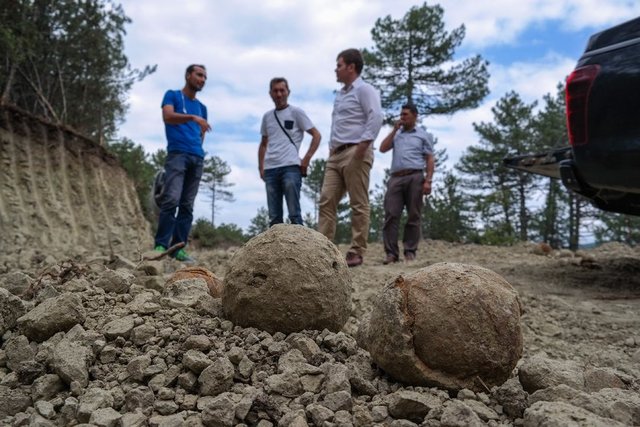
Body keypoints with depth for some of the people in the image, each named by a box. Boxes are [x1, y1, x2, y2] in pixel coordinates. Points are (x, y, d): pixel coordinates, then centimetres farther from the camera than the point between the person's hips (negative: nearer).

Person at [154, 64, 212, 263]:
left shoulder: (202, 107, 25)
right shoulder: (172, 95, 10)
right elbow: (168, 116, -9)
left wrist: (197, 147, 10)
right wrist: (192, 117, -23)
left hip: (197, 158, 6)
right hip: (177, 154, -5)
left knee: (187, 205, 0)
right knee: (172, 199, -18)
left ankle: (178, 248, 1)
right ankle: (161, 245, -15)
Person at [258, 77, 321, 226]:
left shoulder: (296, 112, 4)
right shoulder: (267, 116, 17)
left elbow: (316, 135, 3)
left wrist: (306, 159, -5)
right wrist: (261, 167, 15)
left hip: (290, 167, -5)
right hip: (270, 169, 5)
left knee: (294, 214, -7)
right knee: (274, 216, 5)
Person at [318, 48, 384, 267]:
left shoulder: (364, 89, -3)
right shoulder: (339, 94, 24)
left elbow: (375, 118, -16)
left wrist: (362, 146, -21)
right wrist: (331, 147, 18)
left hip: (355, 153, -9)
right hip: (336, 154, 9)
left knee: (358, 204, -4)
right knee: (326, 201, 1)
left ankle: (357, 252, 0)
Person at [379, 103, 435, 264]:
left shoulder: (423, 135, 14)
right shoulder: (396, 134, 25)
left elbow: (430, 160, 6)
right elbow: (383, 149, 11)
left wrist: (428, 180, -7)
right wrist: (394, 130, 9)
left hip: (414, 177, -3)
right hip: (395, 178, 3)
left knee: (413, 216, -2)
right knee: (391, 215, -8)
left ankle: (410, 251, 1)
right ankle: (391, 253, -9)